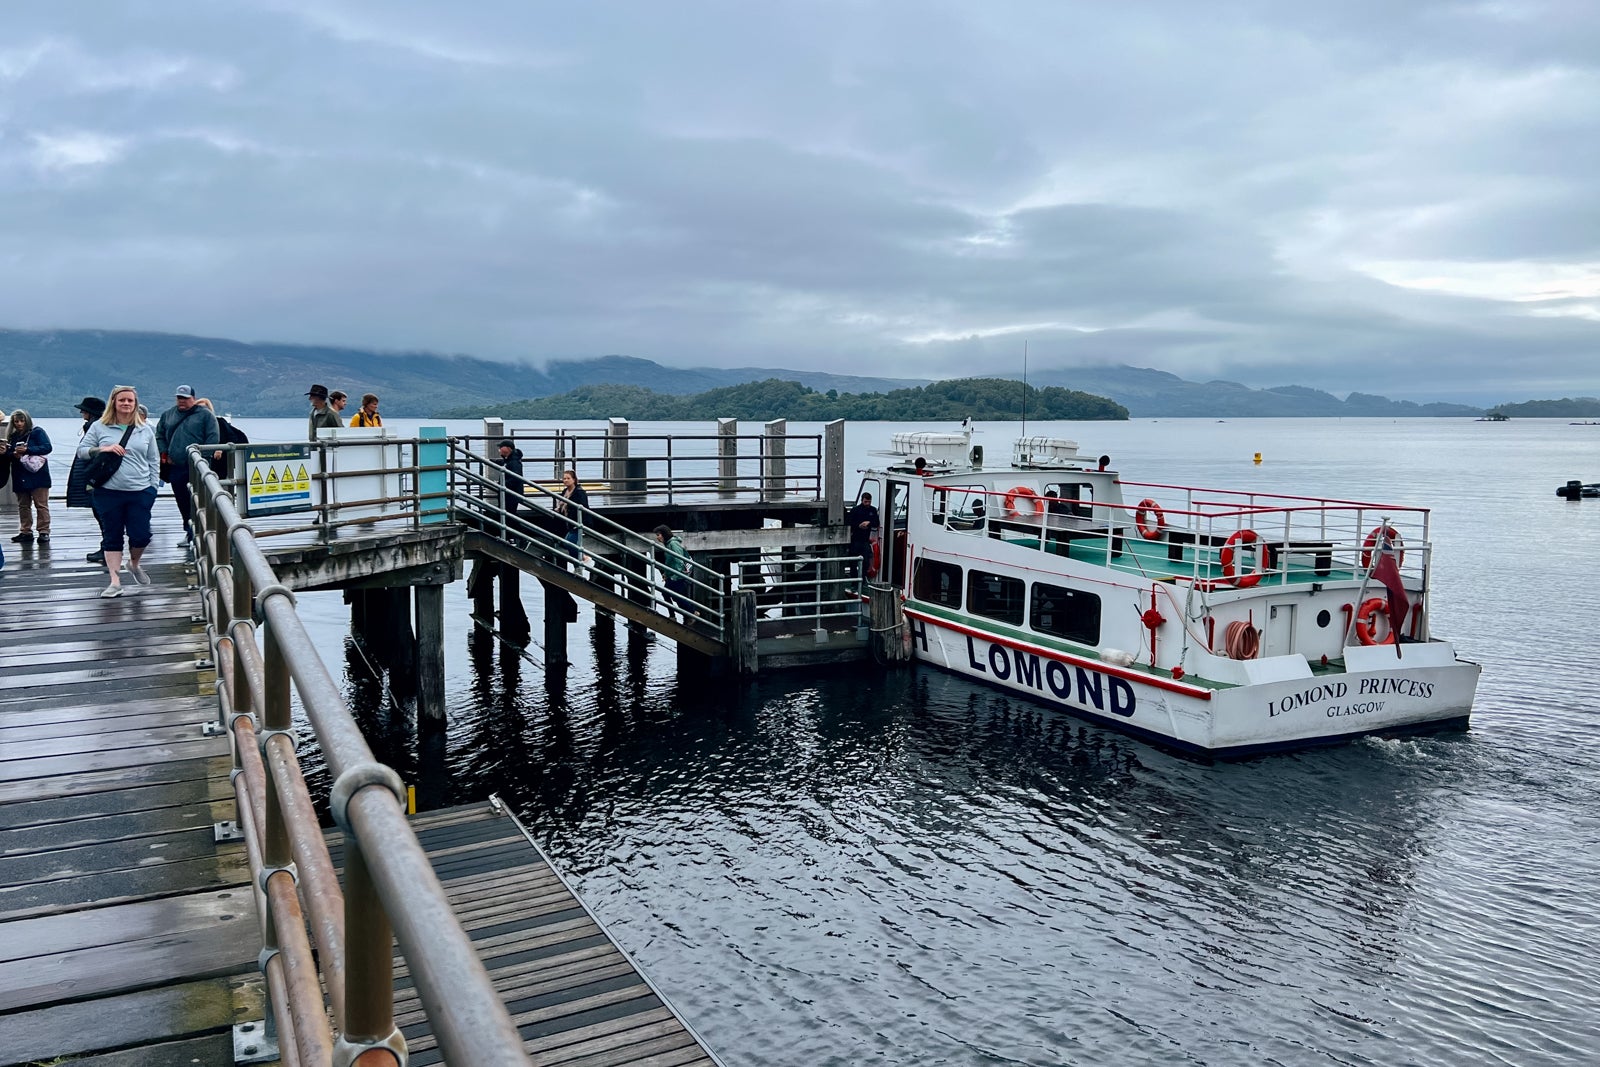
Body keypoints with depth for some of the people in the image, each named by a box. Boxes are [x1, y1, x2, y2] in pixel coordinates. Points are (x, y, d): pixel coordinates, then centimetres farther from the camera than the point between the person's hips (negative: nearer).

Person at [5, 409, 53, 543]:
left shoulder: (37, 432, -1)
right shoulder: (12, 437, 14)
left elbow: (47, 447, -12)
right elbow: (7, 454, 14)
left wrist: (27, 450, -20)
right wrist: (14, 454, -9)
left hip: (37, 475, -6)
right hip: (20, 477, 6)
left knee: (41, 505, -5)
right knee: (23, 506, 8)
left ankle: (44, 532, -4)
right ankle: (26, 532, 13)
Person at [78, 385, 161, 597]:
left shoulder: (145, 429, 9)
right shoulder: (99, 427, 4)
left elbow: (154, 461, 12)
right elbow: (81, 451, 6)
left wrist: (154, 486, 5)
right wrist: (103, 449, -12)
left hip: (140, 492, 1)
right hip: (108, 492, -1)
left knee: (141, 535, -1)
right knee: (112, 537, 4)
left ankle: (134, 564, 30)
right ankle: (115, 581, 9)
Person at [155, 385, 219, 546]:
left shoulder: (205, 414, 0)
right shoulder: (168, 415, 15)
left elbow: (213, 438, -5)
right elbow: (159, 436, 22)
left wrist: (204, 457, -11)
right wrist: (164, 454, 10)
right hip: (176, 467, 5)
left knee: (198, 500, -9)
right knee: (182, 500, 10)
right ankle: (189, 531, 18)